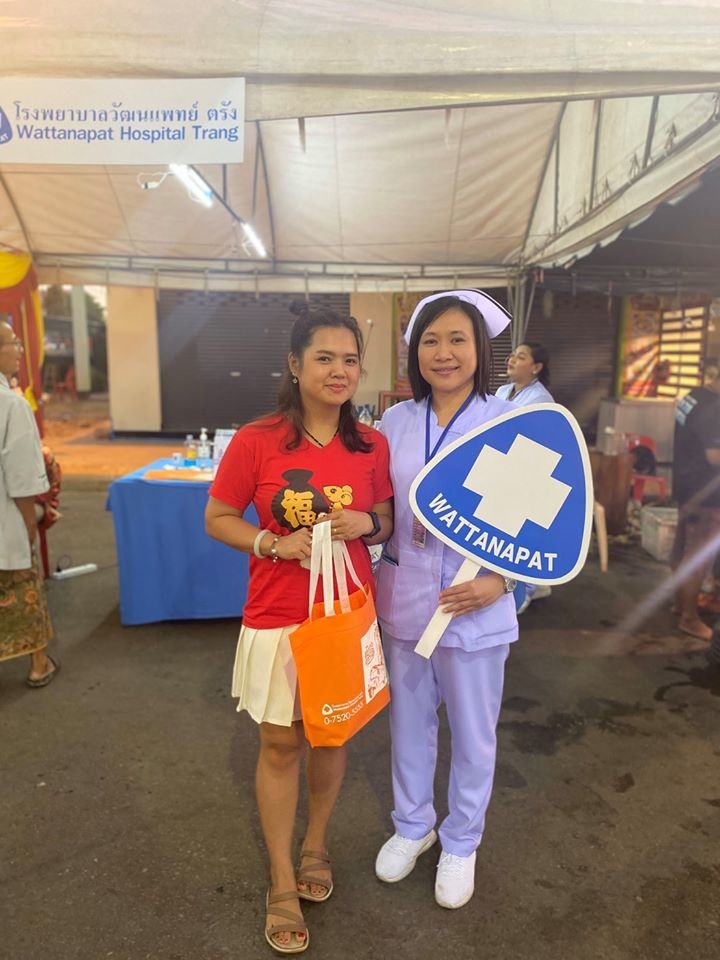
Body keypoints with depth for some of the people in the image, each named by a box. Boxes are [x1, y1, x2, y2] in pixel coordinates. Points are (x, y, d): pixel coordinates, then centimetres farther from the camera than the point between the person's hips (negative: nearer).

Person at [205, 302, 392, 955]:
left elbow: (391, 522, 8)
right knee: (280, 746, 11)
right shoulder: (255, 442, -12)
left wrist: (368, 523, -15)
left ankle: (316, 845, 46)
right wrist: (273, 543, -20)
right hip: (278, 618, -2)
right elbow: (217, 520, -3)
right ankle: (283, 883, 34)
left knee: (332, 736, 19)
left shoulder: (373, 445, -3)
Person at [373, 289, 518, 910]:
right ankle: (412, 824, 47)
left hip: (476, 606, -3)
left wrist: (501, 580, -20)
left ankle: (461, 842, 43)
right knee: (409, 722, 21)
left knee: (472, 734, 16)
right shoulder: (395, 422, 0)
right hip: (404, 599, 3)